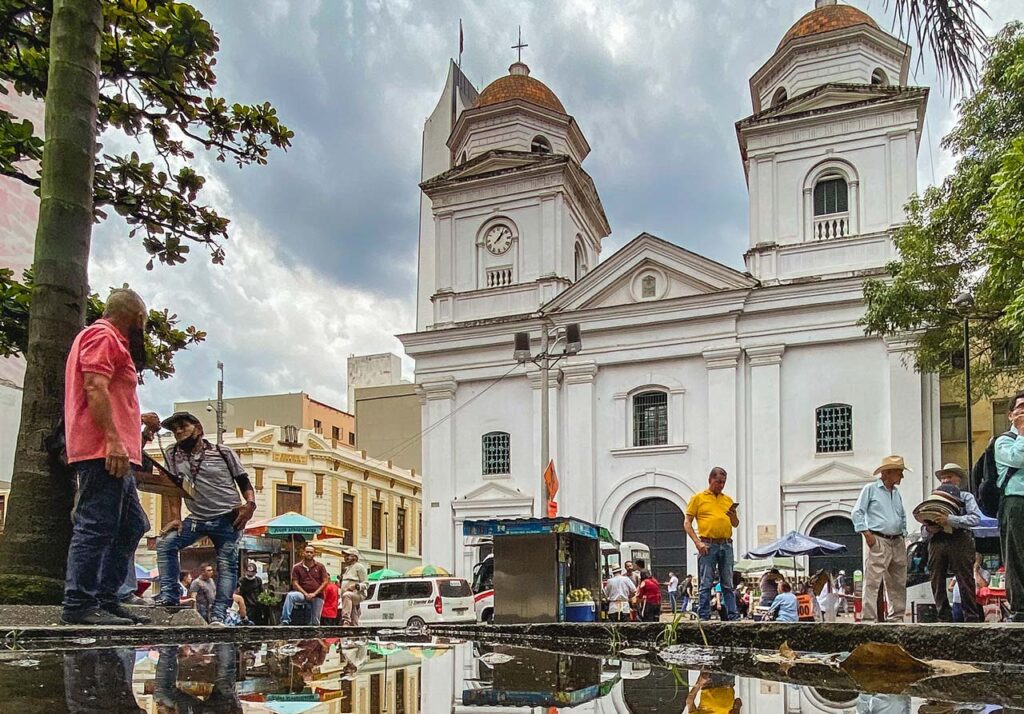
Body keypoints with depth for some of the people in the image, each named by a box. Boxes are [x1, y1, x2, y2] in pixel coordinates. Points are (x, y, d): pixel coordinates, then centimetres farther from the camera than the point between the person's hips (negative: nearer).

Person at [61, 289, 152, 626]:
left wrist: (138, 419, 32)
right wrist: (113, 439, -24)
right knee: (96, 526, -12)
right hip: (104, 451, -11)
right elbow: (95, 388, -18)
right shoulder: (103, 336, -5)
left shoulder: (111, 341, 27)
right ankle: (79, 605, -10)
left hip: (113, 453, 11)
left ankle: (105, 600, 14)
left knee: (132, 526, 12)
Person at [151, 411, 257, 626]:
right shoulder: (172, 456, 8)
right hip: (197, 518, 3)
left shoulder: (223, 453, -1)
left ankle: (218, 615, -10)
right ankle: (168, 594, -8)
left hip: (227, 519, -3)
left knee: (227, 564, -9)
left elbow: (244, 481, 0)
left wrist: (250, 504, -19)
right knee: (165, 542, -13)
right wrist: (176, 518, -7)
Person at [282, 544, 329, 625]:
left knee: (315, 622, -4)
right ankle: (285, 621, -34)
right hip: (303, 594, -1)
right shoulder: (297, 567, 4)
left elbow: (325, 582, 1)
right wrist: (306, 594, -16)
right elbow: (295, 584, -2)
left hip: (317, 596, 1)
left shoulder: (320, 566, 5)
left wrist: (314, 593, -12)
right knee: (290, 595, -30)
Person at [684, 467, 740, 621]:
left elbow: (735, 524, 20)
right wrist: (697, 542, -9)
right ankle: (704, 617, 0)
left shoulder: (728, 500, 17)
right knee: (706, 584, -3)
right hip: (708, 545, -4)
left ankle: (733, 616, 9)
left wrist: (733, 515, -3)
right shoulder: (698, 498, 5)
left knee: (728, 584, 6)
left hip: (726, 545, 4)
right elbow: (687, 523, 1)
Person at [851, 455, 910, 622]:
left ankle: (897, 617, 19)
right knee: (872, 582, -11)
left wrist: (903, 536, 17)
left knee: (898, 583, 10)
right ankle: (869, 618, -12)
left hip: (897, 542, 7)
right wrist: (866, 533, -12)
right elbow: (856, 513, -5)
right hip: (878, 541, -7)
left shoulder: (896, 492, 19)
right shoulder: (870, 489, 0)